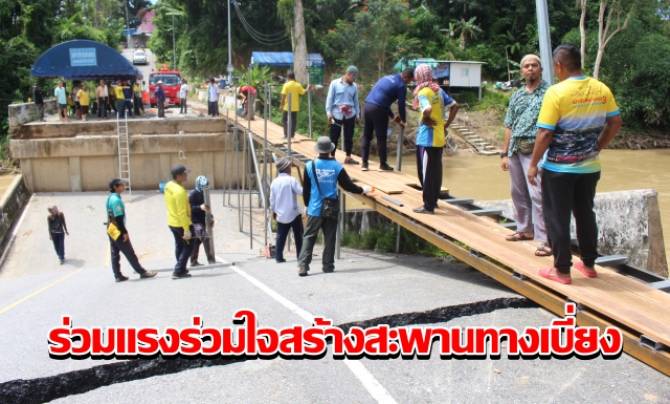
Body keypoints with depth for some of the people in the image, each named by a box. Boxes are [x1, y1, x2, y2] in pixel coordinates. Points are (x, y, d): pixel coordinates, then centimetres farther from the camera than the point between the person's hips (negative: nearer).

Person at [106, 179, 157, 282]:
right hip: (117, 231, -10)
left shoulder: (110, 198, 12)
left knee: (115, 254, 10)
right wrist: (124, 232, -19)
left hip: (111, 230, 10)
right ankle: (142, 272, 2)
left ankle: (118, 276, 14)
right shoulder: (116, 200, -18)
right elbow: (118, 218, -21)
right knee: (130, 253, -3)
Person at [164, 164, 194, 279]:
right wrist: (187, 230, -25)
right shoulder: (180, 191, -27)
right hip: (181, 223, -9)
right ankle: (178, 271, 0)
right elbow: (182, 213, -28)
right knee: (188, 246, 3)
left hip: (172, 222, 9)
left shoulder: (168, 186, 2)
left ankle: (181, 269, 29)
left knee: (179, 246, 19)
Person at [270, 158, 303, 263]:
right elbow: (300, 191, -12)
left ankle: (278, 256, 4)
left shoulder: (274, 182, 4)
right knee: (298, 236, 6)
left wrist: (273, 211, 21)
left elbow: (272, 199, 9)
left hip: (281, 214, 5)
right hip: (293, 213, -5)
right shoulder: (291, 180, -12)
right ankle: (300, 256, 8)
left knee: (281, 236, 8)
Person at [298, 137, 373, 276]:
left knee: (309, 237, 2)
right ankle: (328, 265, 13)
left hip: (315, 208, 0)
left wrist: (307, 205, 16)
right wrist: (362, 190, 17)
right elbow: (348, 185, 0)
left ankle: (303, 265, -8)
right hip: (331, 209, 1)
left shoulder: (310, 166, -4)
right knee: (329, 237, 10)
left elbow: (306, 190, 2)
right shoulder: (337, 166, -4)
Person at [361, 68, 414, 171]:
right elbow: (401, 105, -1)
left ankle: (364, 163, 14)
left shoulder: (387, 78, 24)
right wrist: (403, 120, 17)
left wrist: (392, 116, 33)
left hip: (368, 106, 8)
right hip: (378, 109, -7)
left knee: (366, 136, 12)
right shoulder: (401, 85, -2)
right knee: (381, 138, 4)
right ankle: (383, 164, 13)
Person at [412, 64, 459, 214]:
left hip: (427, 138, -8)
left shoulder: (423, 92, -15)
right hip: (439, 137, 8)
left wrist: (425, 120, -14)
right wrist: (447, 124, 8)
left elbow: (427, 110, -34)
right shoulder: (439, 90, 8)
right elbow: (454, 106, 10)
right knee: (436, 170, 16)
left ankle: (428, 206, 5)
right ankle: (433, 200, 28)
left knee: (426, 172, 0)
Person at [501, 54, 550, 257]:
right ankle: (525, 229, 30)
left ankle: (545, 240, -9)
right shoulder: (517, 95, 15)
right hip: (516, 150, 7)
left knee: (537, 195, -12)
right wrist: (505, 153, 13)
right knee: (518, 193, 15)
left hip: (536, 150, -6)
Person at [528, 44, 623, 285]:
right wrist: (597, 147, 15)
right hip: (589, 166, 6)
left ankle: (562, 270, 10)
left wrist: (533, 164, -9)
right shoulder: (602, 90, 0)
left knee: (557, 218, 5)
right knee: (585, 214, 18)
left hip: (559, 168, -6)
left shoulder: (557, 92, -17)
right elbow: (615, 123, 7)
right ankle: (589, 264, 28)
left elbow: (545, 133, -17)